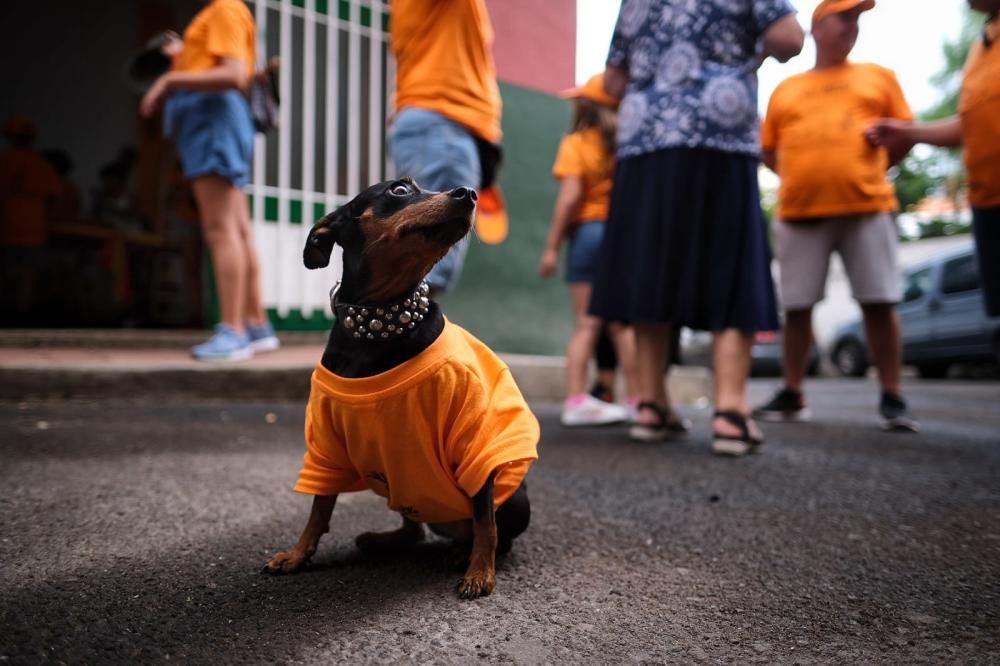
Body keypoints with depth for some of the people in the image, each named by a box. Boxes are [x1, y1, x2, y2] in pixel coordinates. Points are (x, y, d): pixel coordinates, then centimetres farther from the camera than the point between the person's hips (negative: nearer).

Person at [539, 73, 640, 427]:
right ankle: (636, 399, 12)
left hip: (588, 232, -3)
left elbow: (570, 197, -13)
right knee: (623, 324, 9)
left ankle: (576, 398, -1)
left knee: (586, 324, 1)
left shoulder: (576, 144, -4)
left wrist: (551, 247, -11)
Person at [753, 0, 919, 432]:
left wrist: (872, 168, 1)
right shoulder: (786, 89, 16)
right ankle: (792, 395, 13)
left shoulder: (878, 77, 15)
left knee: (879, 303, -3)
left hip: (867, 206, 0)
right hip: (800, 212, 1)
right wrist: (801, 176, 2)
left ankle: (892, 399, 6)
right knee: (796, 307, 2)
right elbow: (768, 150, 17)